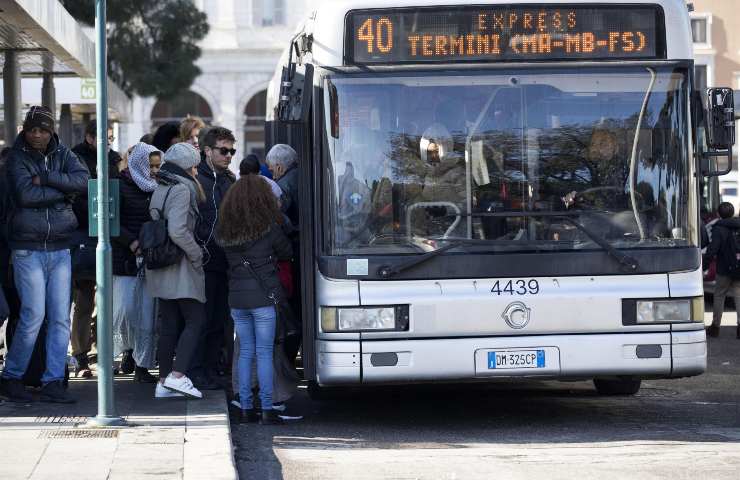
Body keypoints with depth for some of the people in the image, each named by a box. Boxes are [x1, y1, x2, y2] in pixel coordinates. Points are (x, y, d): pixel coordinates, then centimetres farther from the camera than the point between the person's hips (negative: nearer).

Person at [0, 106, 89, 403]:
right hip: (27, 248, -4)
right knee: (34, 315, -8)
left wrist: (46, 179, -14)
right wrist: (64, 189, -10)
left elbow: (84, 180, -8)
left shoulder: (63, 155, 10)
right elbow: (25, 194, -17)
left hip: (60, 248, 4)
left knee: (60, 317, 0)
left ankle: (53, 382, 5)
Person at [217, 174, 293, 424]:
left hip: (236, 299, 4)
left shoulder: (224, 230, 4)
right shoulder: (268, 227, -8)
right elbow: (287, 252, 4)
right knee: (264, 353, 0)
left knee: (245, 353, 11)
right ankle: (267, 409, -1)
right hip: (263, 296, -4)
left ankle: (246, 408, 11)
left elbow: (228, 261, 7)